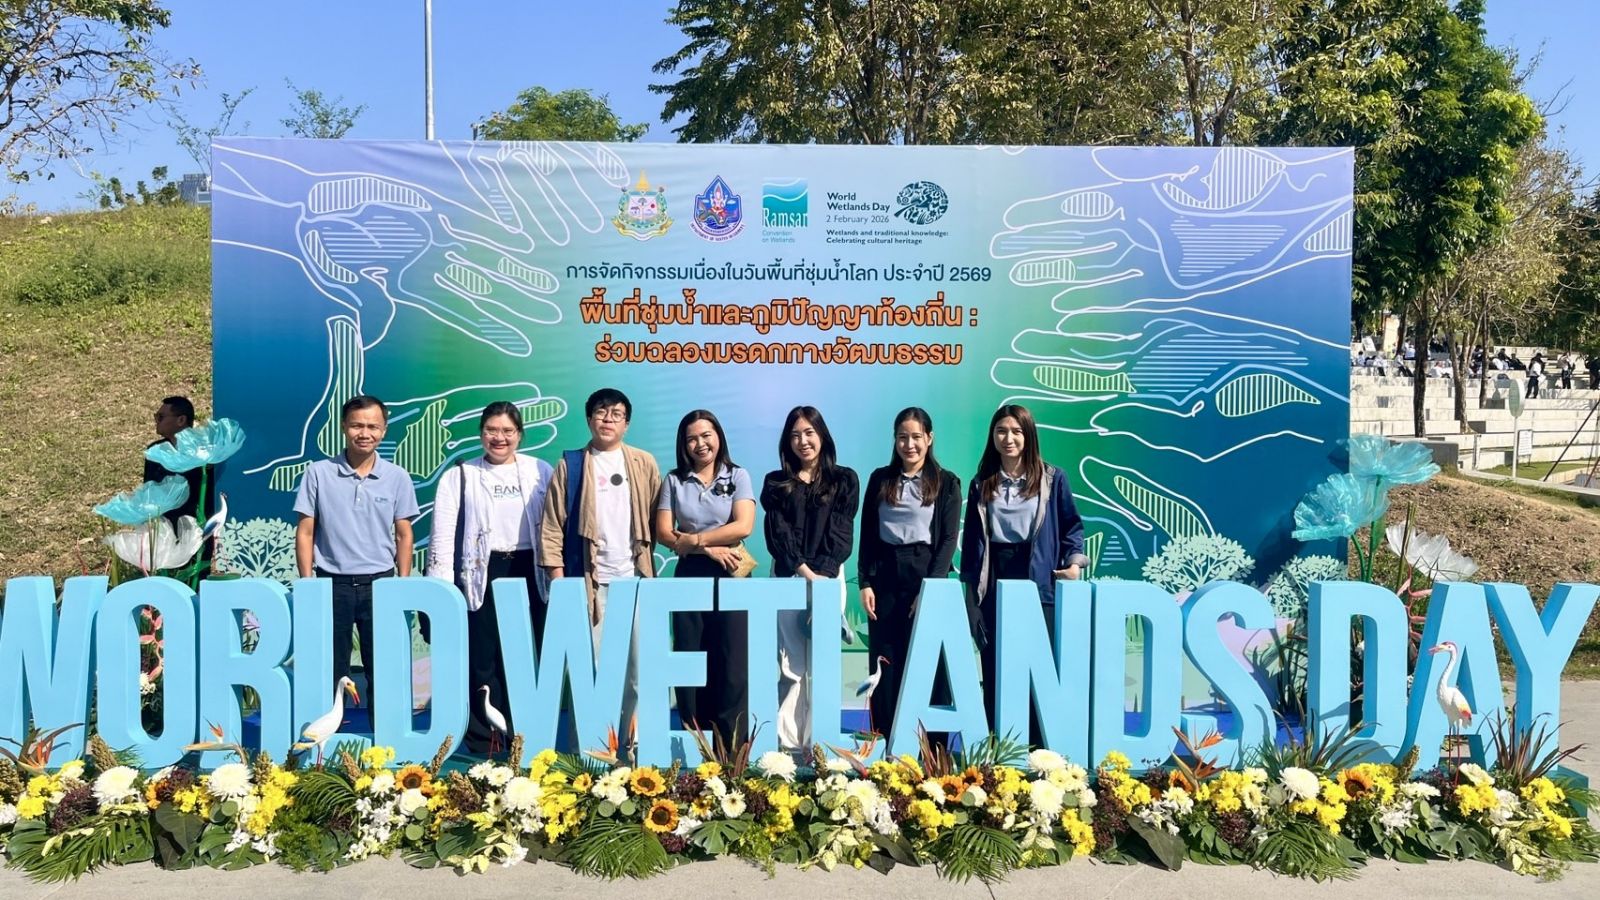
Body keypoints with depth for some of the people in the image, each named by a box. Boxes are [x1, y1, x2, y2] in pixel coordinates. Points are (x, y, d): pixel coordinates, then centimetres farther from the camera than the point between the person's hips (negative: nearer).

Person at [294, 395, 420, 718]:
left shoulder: (397, 477, 2)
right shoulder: (318, 473, -2)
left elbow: (404, 534, 7)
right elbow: (305, 533, 2)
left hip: (380, 583, 1)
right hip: (332, 584, -1)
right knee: (331, 672, 8)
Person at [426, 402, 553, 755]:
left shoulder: (541, 472, 6)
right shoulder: (459, 476, 5)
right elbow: (443, 537, 1)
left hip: (529, 572, 1)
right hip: (481, 575, -1)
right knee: (483, 661, 4)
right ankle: (484, 744, 14)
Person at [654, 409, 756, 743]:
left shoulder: (738, 476, 4)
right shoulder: (674, 480, 8)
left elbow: (744, 526, -9)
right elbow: (663, 533, 0)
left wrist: (693, 539, -8)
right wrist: (709, 549, -11)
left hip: (730, 577, -1)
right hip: (689, 576, 2)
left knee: (732, 664, -3)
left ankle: (732, 750, 5)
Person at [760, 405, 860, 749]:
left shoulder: (845, 480, 10)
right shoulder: (775, 483, 11)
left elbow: (841, 533, 1)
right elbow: (777, 534, 1)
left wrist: (822, 573, -13)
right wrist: (805, 572, -12)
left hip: (828, 576, 0)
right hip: (788, 579, 1)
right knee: (792, 664, -3)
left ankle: (816, 742, -1)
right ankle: (788, 741, -2)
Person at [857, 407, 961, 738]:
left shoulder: (946, 483, 3)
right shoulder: (880, 479, 10)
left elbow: (949, 539, -3)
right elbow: (867, 536, 9)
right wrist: (865, 583, -2)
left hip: (927, 577, -2)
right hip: (886, 580, 2)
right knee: (885, 665, 4)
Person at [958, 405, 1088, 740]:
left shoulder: (1052, 478, 4)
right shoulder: (981, 484, 11)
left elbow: (1072, 525, 8)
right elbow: (972, 537, 11)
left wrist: (1074, 562, -9)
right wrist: (971, 588, 6)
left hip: (1038, 582, -2)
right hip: (994, 583, 2)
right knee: (995, 671, 4)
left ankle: (1038, 749, 7)